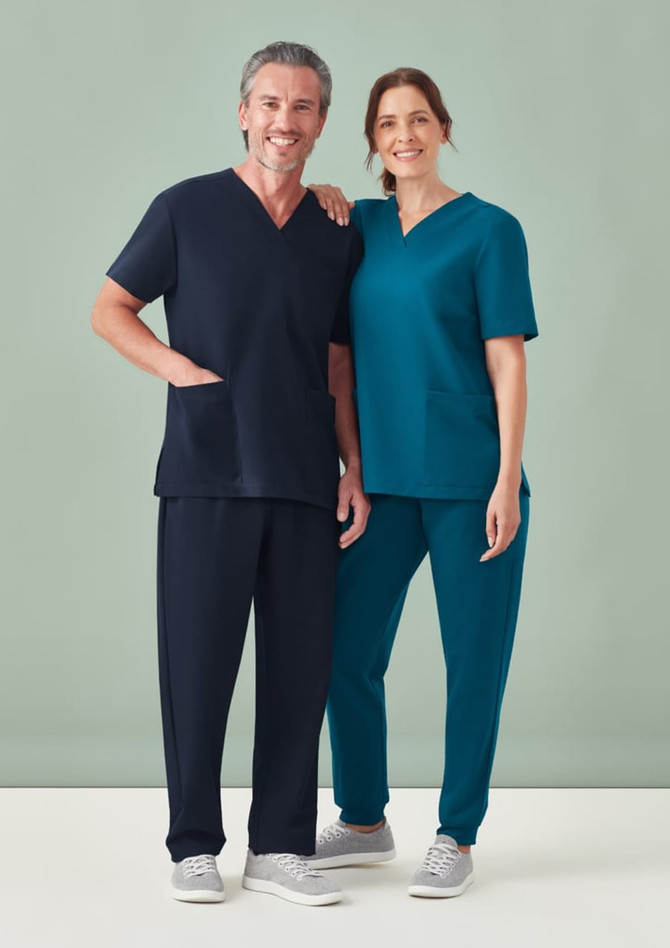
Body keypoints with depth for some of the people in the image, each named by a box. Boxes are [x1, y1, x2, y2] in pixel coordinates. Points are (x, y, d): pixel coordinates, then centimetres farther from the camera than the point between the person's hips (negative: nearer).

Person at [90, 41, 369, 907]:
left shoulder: (338, 236, 13)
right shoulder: (187, 208, 3)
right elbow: (109, 309, 6)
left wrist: (354, 469, 7)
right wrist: (183, 369, -8)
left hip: (305, 482, 3)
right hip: (207, 475, -3)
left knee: (300, 664, 4)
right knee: (198, 661, 0)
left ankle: (280, 847, 15)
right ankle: (194, 846, 14)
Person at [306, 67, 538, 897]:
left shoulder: (488, 229, -3)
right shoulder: (359, 226, 10)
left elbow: (508, 360, -6)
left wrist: (509, 480, -13)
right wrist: (320, 198, 6)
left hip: (469, 479, -5)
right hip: (387, 479, 5)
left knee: (472, 659, 3)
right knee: (347, 651, 7)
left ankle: (457, 838, 17)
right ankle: (364, 822, 27)